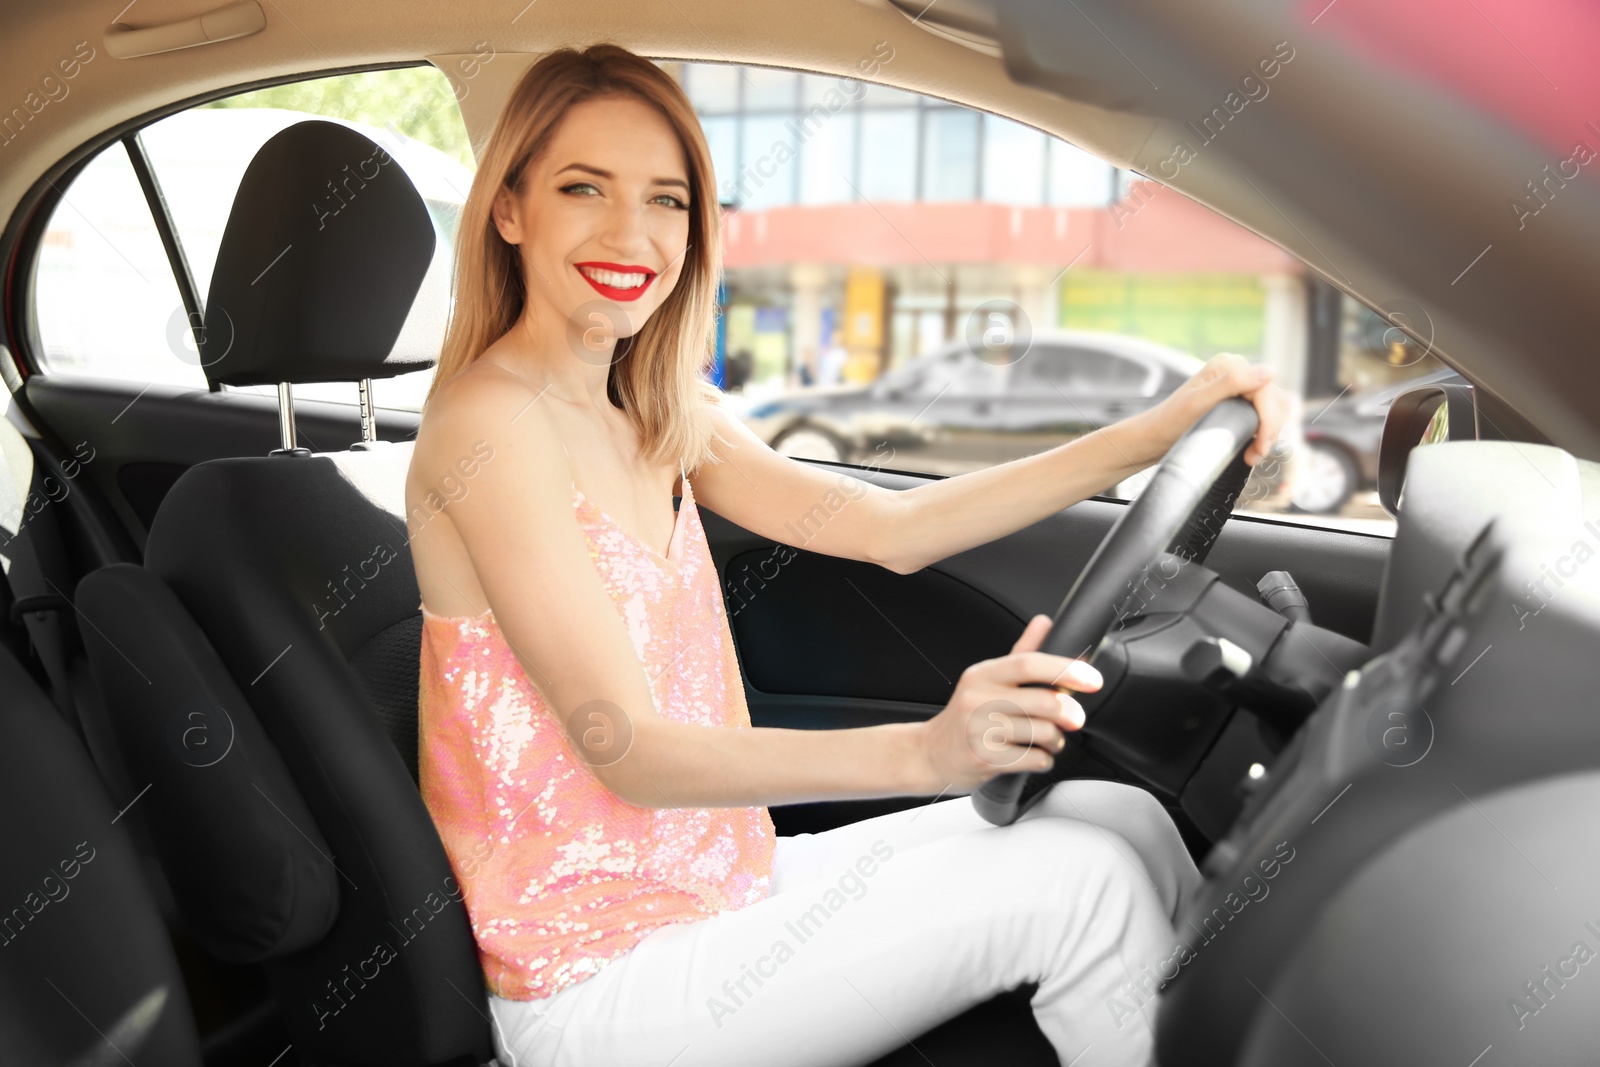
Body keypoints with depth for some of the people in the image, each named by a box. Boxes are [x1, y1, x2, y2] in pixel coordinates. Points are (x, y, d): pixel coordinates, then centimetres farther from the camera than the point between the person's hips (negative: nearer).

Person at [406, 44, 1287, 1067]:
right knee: (1080, 881, -13)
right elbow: (625, 751, -24)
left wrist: (1162, 431, -5)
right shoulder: (491, 420, -17)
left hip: (713, 889, 7)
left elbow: (888, 528, 1)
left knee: (1123, 822, 1)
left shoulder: (657, 421, 7)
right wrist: (920, 752, -38)